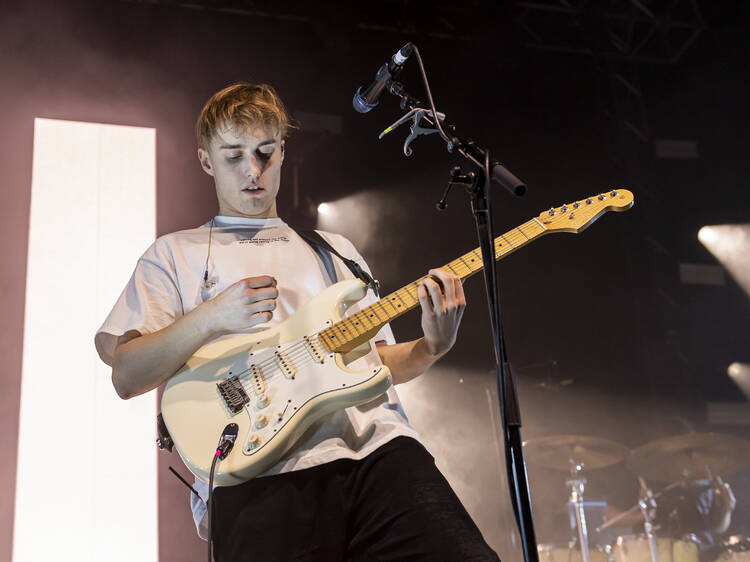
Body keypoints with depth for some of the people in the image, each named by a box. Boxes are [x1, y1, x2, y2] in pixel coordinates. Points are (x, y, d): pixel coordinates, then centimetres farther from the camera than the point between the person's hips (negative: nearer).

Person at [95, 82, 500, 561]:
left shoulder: (335, 250, 28)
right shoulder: (176, 254, 17)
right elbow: (126, 376, 6)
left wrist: (431, 348, 6)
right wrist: (209, 318, -8)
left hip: (378, 446, 3)